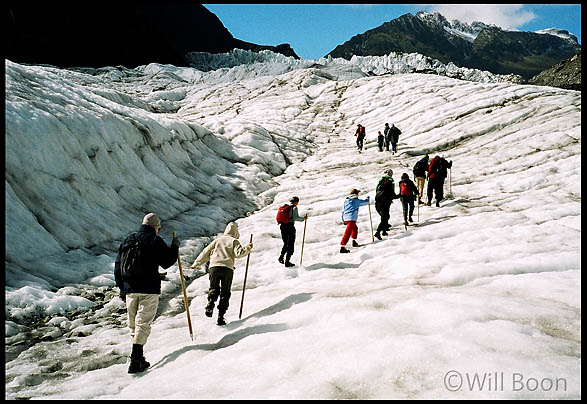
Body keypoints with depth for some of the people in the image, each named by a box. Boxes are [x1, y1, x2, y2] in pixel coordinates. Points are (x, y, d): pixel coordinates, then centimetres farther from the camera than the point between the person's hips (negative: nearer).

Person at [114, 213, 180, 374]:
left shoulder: (128, 240, 12)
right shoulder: (155, 241, -7)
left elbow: (118, 265, 13)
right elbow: (166, 262, -6)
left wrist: (122, 288, 19)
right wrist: (175, 246, 8)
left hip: (130, 289, 6)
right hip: (149, 289, -5)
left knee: (133, 324, 16)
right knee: (143, 324, -4)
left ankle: (137, 356, 24)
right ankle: (135, 361, -10)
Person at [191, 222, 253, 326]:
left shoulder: (218, 240, 18)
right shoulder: (234, 241, 9)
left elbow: (206, 252, 17)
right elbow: (239, 253, -7)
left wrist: (196, 263, 23)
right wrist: (248, 248, 8)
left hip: (214, 267, 2)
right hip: (227, 268, -2)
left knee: (214, 289, 16)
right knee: (225, 293, 8)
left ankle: (210, 304, -12)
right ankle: (221, 317, 2)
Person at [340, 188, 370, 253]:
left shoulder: (346, 201, 15)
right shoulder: (357, 201, -2)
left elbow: (343, 210, 19)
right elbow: (366, 202, 8)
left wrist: (343, 220, 26)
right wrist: (368, 198, 30)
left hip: (346, 218, 8)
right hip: (352, 218, -8)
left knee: (355, 228, 30)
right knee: (348, 232, -12)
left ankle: (354, 242, 40)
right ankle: (342, 247, -20)